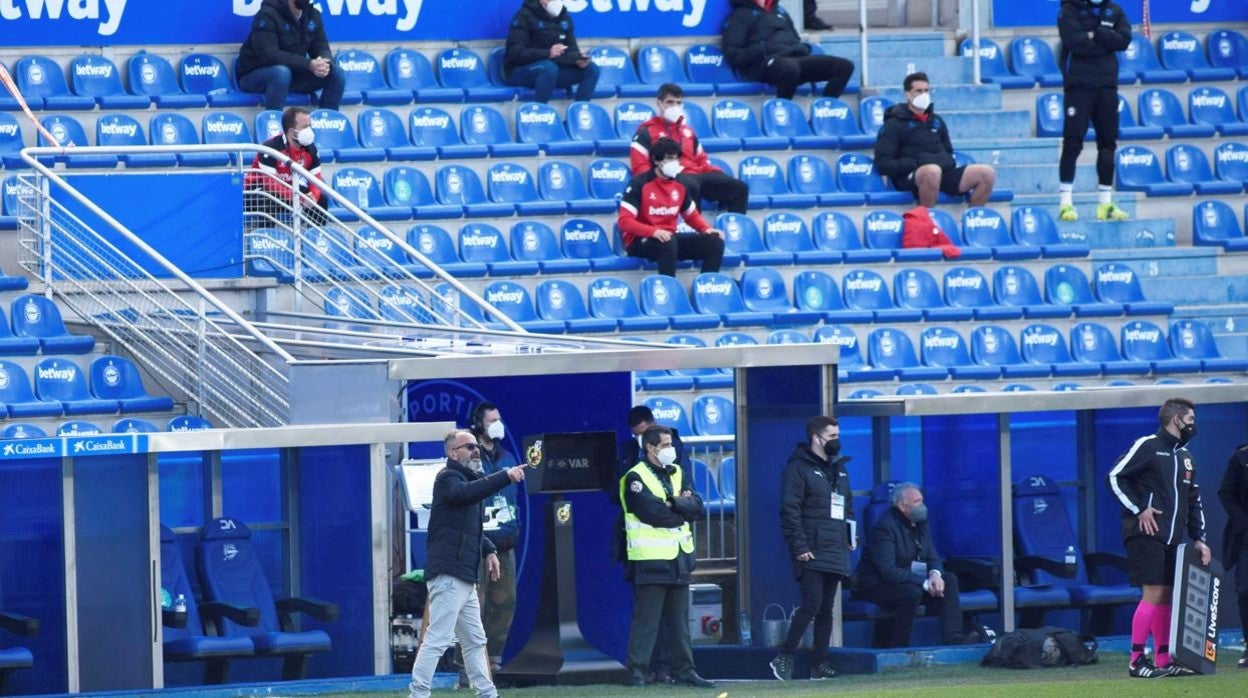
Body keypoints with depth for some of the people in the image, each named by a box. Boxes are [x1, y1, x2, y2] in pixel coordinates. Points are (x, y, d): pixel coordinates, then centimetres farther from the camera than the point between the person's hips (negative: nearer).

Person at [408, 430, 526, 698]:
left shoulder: (468, 479, 24)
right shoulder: (448, 479, -6)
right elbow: (465, 493, -30)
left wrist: (488, 550, 17)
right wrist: (505, 477, -36)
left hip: (465, 580, 10)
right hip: (448, 574, -10)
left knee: (474, 641, 14)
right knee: (437, 639, -14)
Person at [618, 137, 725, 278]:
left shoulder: (680, 183, 7)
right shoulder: (639, 184, -11)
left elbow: (692, 215, 20)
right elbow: (624, 220, -17)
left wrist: (707, 229, -2)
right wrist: (654, 231, -31)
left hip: (669, 238, 7)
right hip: (639, 241, -7)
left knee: (715, 242, -9)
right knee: (668, 243, -39)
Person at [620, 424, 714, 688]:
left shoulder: (676, 473, 15)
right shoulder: (636, 478, -7)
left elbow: (696, 506, 4)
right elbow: (652, 513, -19)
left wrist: (673, 503, -14)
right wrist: (681, 510, -3)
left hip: (679, 557, 7)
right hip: (651, 558, -7)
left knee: (679, 619, 11)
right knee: (646, 619, -7)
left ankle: (683, 669, 17)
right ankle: (637, 671, -5)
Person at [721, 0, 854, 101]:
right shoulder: (740, 15, 11)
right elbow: (733, 55, 0)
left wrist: (803, 49, 12)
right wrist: (762, 50, -15)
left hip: (796, 58, 7)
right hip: (765, 65, -7)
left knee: (844, 66, -12)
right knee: (790, 68, -43)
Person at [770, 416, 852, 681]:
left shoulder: (839, 470, 19)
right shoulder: (799, 469, -7)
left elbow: (848, 505, 28)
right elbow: (790, 510, -13)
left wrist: (851, 535, 14)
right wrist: (799, 547, -19)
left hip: (835, 553, 8)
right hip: (811, 554, -8)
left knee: (826, 609, 8)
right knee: (811, 605, -14)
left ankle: (820, 662, 11)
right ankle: (784, 657, -6)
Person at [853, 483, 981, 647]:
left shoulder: (920, 523, 7)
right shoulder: (886, 526, -20)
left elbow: (933, 557, 10)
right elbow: (888, 571, -27)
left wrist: (935, 574, -17)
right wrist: (925, 583, -27)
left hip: (911, 578, 9)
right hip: (879, 584, -9)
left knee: (949, 579, -7)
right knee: (912, 591, -36)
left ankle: (953, 638, -18)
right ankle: (897, 646, -25)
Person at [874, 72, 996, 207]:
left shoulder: (936, 121, 23)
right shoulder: (894, 124, 4)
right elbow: (883, 164, -5)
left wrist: (947, 161, 8)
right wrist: (915, 163, -15)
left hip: (944, 174, 6)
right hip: (910, 177, -6)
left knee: (987, 173, -13)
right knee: (932, 171, -42)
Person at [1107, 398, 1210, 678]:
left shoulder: (1184, 455, 19)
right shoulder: (1147, 446, -6)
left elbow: (1194, 500, 23)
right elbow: (1114, 477, -10)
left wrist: (1199, 538, 16)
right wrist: (1139, 510, -14)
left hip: (1170, 539, 8)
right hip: (1146, 535, -8)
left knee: (1166, 596, 7)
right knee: (1153, 594, -13)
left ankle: (1164, 661, 10)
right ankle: (1136, 662, -12)